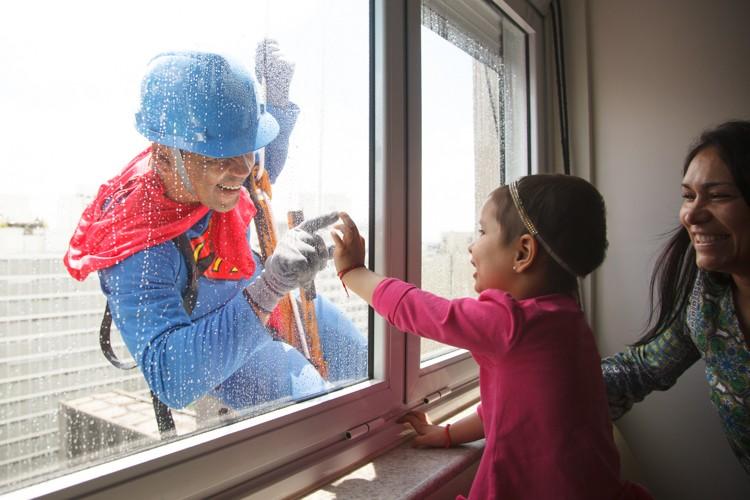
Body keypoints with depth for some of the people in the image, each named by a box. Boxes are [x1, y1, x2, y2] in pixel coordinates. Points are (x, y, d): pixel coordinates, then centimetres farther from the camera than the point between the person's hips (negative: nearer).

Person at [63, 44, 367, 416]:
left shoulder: (210, 161, -22)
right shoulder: (134, 252, -40)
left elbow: (264, 173, 3)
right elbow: (171, 381, -48)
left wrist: (279, 99, -14)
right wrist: (269, 289, -60)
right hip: (219, 349, -6)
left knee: (363, 364, 18)